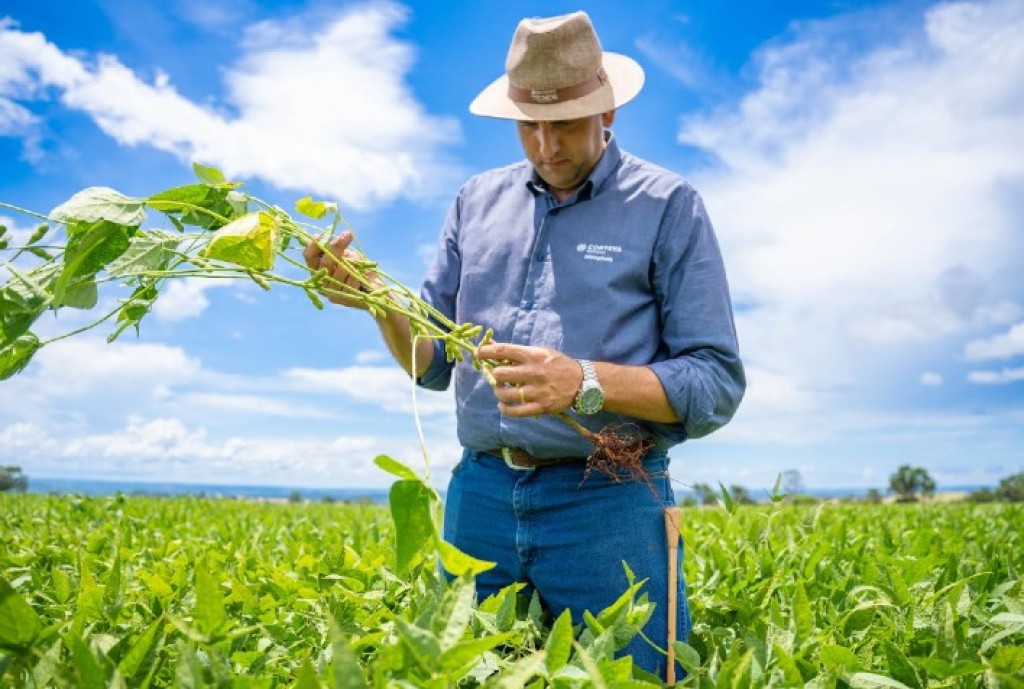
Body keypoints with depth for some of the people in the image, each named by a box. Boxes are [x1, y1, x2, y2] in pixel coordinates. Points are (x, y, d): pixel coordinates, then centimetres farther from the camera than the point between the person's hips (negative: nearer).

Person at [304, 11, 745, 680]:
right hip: (480, 496, 4)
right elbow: (434, 364, 11)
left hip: (608, 504, -3)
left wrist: (585, 384, -23)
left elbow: (718, 385, -8)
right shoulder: (477, 200, 9)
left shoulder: (668, 206, -3)